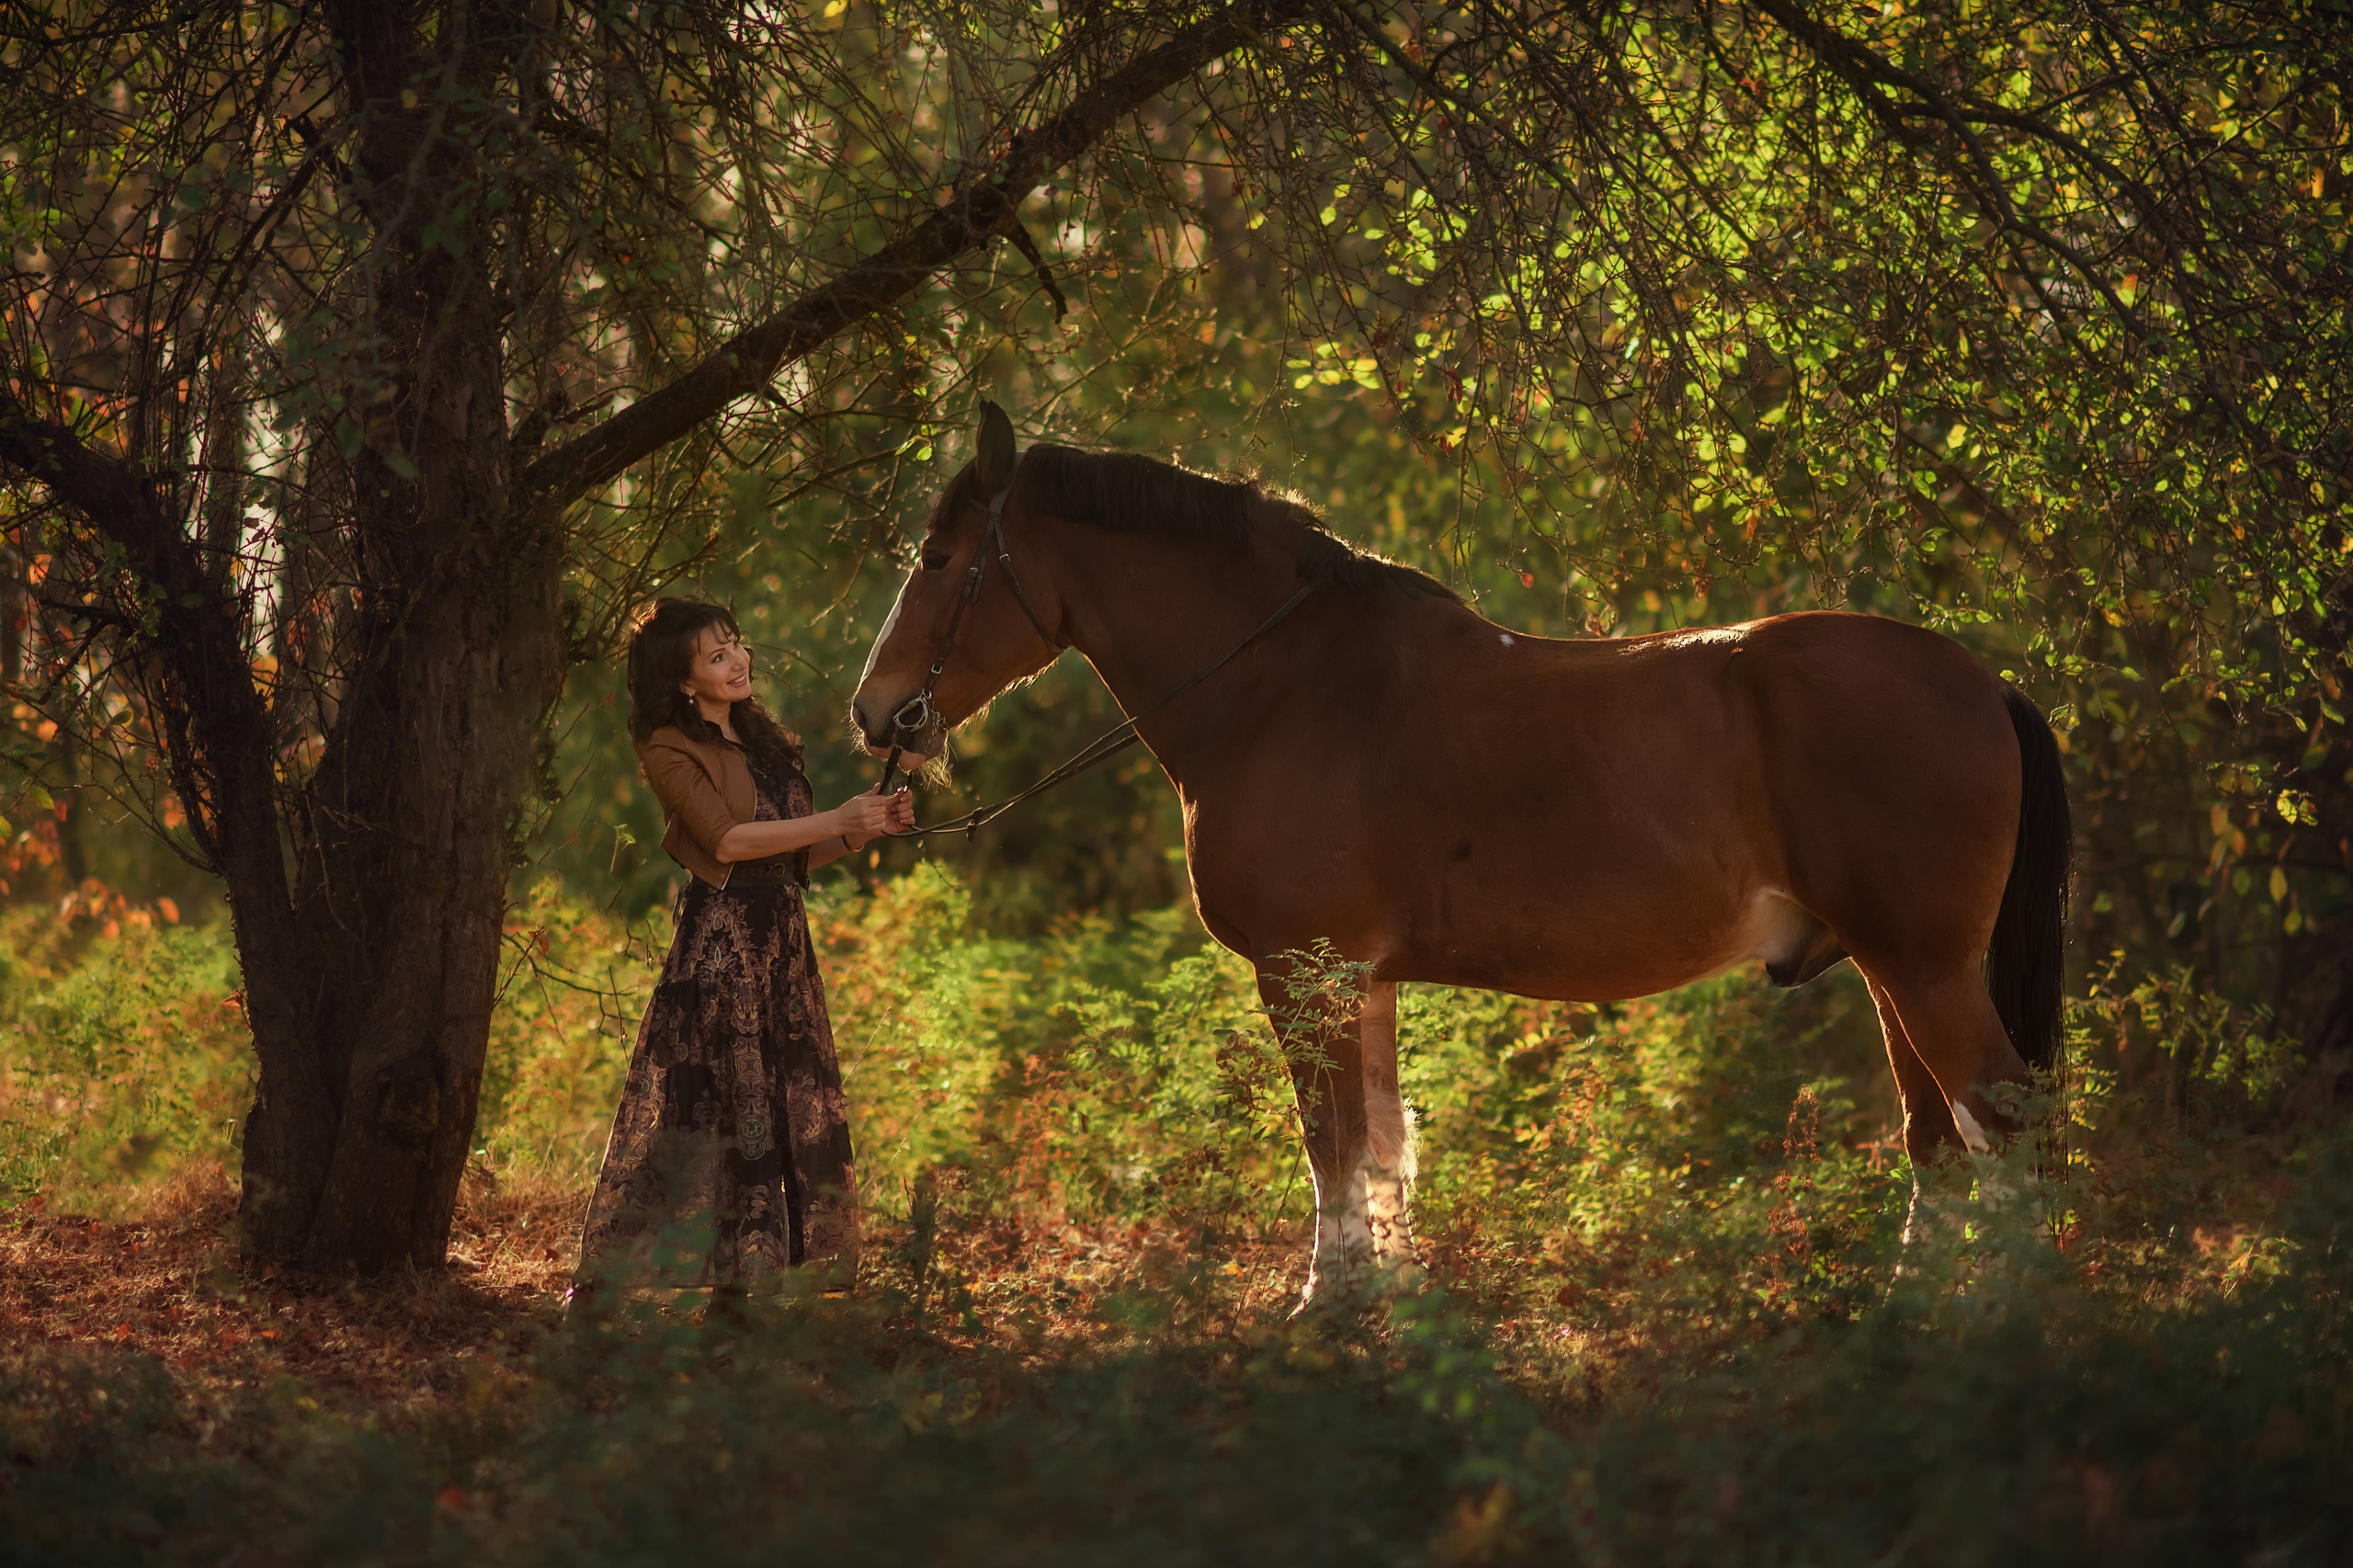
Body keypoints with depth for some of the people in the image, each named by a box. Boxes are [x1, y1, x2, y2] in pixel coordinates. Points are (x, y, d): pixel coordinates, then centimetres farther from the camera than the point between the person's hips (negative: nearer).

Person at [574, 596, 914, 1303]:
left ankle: (768, 1263, 11)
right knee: (699, 1103, -9)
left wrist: (873, 826, 3)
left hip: (782, 938, 8)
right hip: (718, 940, -7)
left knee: (793, 1106, 6)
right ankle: (610, 1278, -4)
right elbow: (726, 840, -16)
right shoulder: (670, 750, -5)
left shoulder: (765, 742, 17)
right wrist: (838, 821, -15)